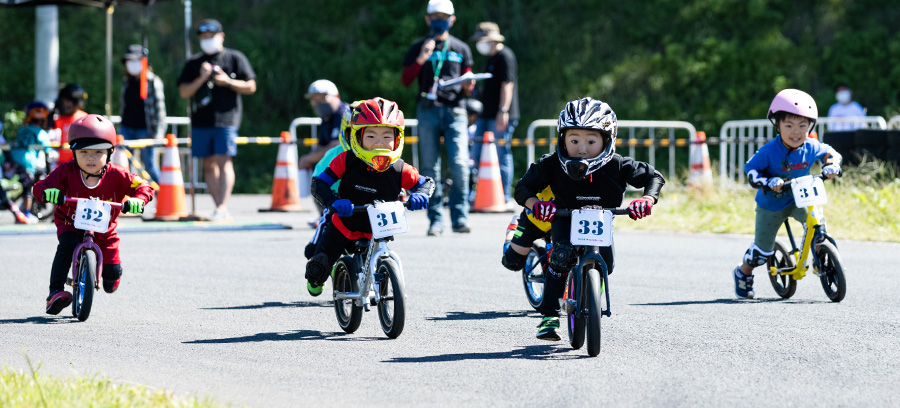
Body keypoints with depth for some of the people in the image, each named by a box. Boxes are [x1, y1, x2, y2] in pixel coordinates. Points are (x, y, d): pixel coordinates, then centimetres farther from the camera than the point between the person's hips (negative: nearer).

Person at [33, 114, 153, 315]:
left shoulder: (116, 175, -19)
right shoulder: (67, 171, -21)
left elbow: (144, 187, -17)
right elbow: (40, 186, -26)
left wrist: (137, 201, -40)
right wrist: (48, 192, -51)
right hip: (70, 223, -2)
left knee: (113, 273, 2)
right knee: (68, 244, -36)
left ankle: (110, 280, 45)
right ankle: (55, 293, -34)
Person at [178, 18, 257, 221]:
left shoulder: (235, 58, 6)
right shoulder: (194, 63, 15)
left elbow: (250, 87, 4)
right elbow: (183, 92, 8)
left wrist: (227, 82, -10)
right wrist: (201, 79, -8)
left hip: (225, 119, -4)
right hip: (200, 121, 5)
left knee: (223, 161, -15)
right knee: (209, 165, 4)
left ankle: (222, 208, -20)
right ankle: (220, 210, 8)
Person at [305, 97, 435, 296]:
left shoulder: (400, 171, -18)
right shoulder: (346, 161, -20)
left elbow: (426, 182, 0)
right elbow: (319, 183, -19)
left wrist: (420, 195, -24)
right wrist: (334, 202, -38)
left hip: (376, 233, 1)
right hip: (344, 227, -1)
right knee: (318, 269, -13)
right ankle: (315, 279, 27)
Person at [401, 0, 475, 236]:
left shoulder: (461, 49, 16)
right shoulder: (418, 48, 12)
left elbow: (467, 87, 18)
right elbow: (406, 81, 4)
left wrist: (468, 85, -6)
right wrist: (421, 59, -10)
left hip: (454, 111, 0)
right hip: (428, 110, 0)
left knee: (459, 165, -13)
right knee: (430, 168, -2)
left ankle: (460, 218, -8)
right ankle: (436, 220, 1)